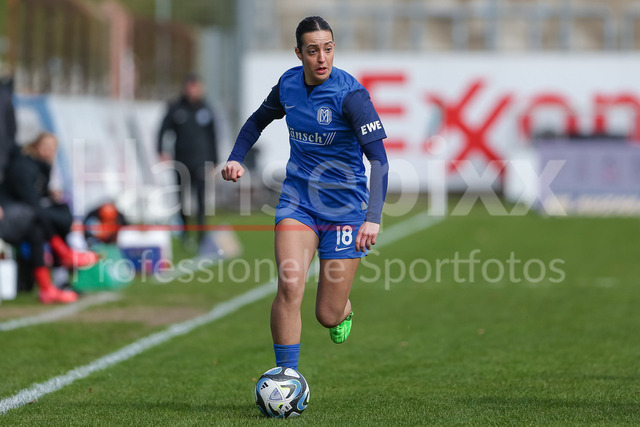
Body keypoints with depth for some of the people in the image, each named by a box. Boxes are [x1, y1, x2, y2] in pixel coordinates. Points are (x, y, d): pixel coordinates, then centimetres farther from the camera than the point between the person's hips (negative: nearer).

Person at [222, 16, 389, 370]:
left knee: (328, 316, 0)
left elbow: (378, 158, -22)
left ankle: (344, 309, 39)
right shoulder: (288, 84, -1)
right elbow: (259, 119, 22)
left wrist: (373, 218, -32)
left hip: (344, 206, -3)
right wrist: (236, 158, 6)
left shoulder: (350, 94, -17)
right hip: (298, 201, 3)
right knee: (289, 288, -20)